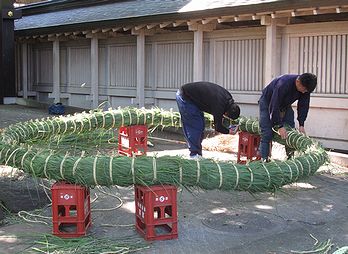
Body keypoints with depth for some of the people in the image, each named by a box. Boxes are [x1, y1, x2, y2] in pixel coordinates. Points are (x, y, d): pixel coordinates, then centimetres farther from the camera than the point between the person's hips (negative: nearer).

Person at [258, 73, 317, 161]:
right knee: (267, 134, -15)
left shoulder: (305, 88, -19)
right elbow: (274, 106, -36)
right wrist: (279, 126, -35)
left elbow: (303, 105, -8)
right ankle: (264, 160, -14)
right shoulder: (283, 84, -39)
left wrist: (301, 124, -15)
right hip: (268, 103, -6)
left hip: (285, 104, 6)